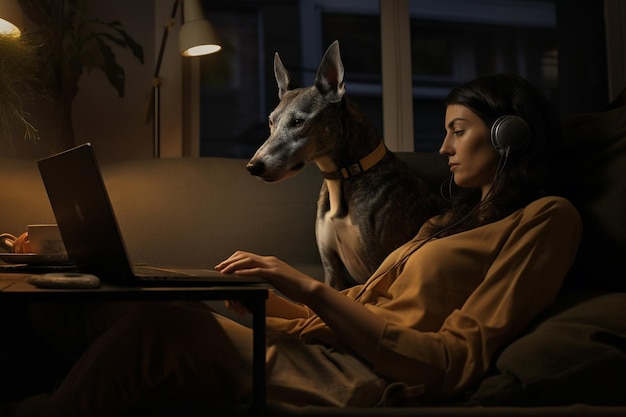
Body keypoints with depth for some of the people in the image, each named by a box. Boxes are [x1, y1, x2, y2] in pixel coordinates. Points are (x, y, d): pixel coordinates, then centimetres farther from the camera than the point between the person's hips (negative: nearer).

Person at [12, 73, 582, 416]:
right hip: (326, 351, 8)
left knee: (158, 328, -23)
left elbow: (454, 363, -11)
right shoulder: (459, 217, 28)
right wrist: (263, 293, 7)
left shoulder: (545, 218, 1)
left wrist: (312, 291, -15)